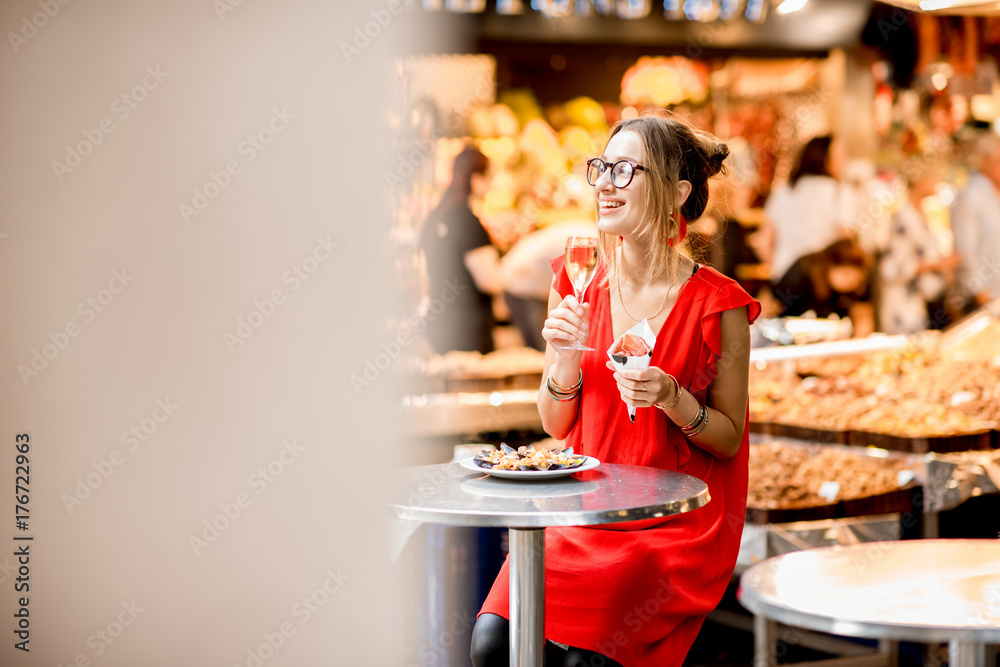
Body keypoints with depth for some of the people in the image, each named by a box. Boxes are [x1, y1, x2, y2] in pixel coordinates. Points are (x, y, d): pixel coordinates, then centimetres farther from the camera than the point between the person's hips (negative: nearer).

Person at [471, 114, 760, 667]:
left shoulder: (717, 305, -7)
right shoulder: (577, 282, 4)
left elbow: (729, 439, 2)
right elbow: (555, 425, 10)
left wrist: (673, 399, -17)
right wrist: (565, 359, -10)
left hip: (678, 524, -3)